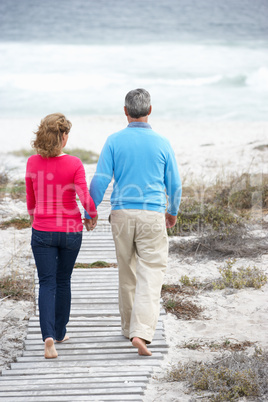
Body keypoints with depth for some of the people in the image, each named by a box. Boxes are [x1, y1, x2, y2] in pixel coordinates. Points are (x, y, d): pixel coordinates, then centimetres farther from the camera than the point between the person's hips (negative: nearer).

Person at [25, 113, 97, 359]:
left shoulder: (33, 163, -3)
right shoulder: (74, 165, -12)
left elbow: (30, 200, 7)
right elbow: (85, 198, -16)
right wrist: (93, 215, 5)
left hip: (42, 231, 1)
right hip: (70, 230, -1)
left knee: (47, 284, 1)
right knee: (63, 281, 17)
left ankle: (48, 336, -18)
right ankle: (60, 332, 30)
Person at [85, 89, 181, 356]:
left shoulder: (114, 141, -2)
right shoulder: (162, 143, 0)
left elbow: (100, 180, -5)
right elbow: (174, 184, 6)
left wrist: (89, 213, 7)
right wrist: (173, 211, 24)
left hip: (121, 213, 2)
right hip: (152, 215, -2)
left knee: (127, 272, 17)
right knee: (150, 273, -3)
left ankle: (129, 327, 29)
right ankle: (141, 332, -19)